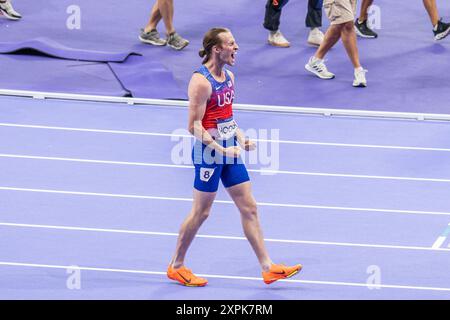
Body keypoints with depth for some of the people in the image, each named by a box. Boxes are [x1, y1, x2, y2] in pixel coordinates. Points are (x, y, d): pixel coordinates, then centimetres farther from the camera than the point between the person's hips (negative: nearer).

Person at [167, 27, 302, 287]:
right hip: (208, 153, -8)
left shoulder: (229, 76, 9)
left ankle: (268, 268, 9)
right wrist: (220, 149, -23)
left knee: (249, 208, 6)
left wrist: (242, 139, 6)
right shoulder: (201, 82, -18)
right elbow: (195, 125, -18)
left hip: (230, 152, 8)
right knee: (201, 212, 1)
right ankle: (176, 267, 16)